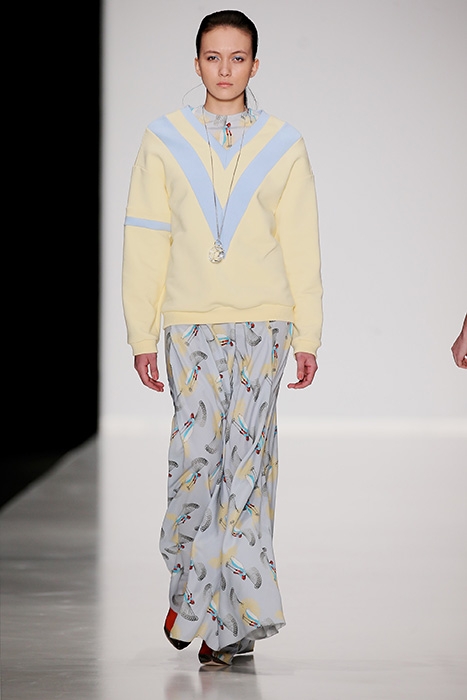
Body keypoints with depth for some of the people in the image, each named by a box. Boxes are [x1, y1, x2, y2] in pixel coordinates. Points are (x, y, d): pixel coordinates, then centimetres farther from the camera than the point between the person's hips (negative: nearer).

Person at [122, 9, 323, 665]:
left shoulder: (283, 145, 7)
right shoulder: (164, 141, 7)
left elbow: (301, 245, 7)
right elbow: (145, 242, 7)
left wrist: (307, 335, 3)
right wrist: (143, 334, 3)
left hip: (263, 323, 0)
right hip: (191, 322, 0)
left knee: (247, 460, -4)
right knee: (194, 455, -8)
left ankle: (233, 615, 1)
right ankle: (191, 593, 13)